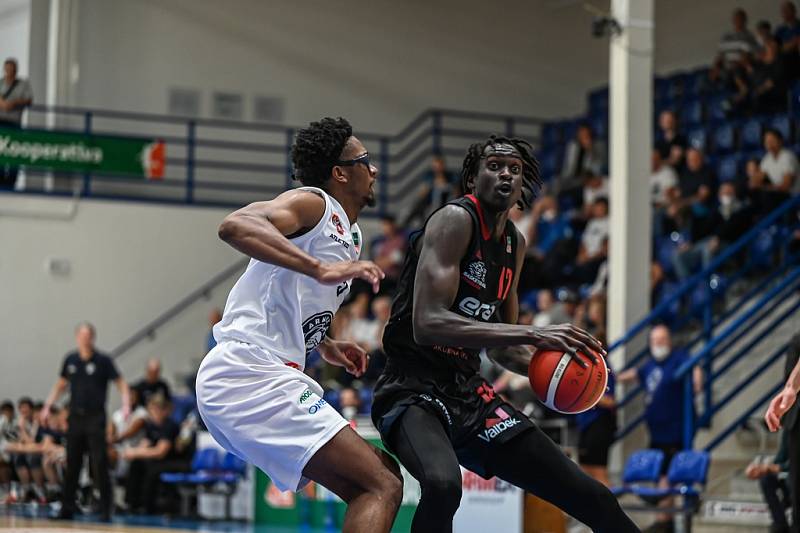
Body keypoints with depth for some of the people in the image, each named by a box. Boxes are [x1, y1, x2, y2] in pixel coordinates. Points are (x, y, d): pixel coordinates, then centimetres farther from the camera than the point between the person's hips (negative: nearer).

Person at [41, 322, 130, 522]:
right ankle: (67, 509, 13)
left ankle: (105, 510, -2)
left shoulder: (103, 361, -4)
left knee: (99, 465, -7)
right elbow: (60, 385, 19)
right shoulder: (70, 360, 8)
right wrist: (47, 406, 10)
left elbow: (121, 383, -3)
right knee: (71, 465, 6)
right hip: (75, 416, 4)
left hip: (95, 417, -4)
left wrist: (126, 404, -18)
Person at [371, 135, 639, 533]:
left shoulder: (514, 243, 13)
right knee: (443, 485, -41)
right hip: (413, 391, -8)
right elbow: (427, 324, -27)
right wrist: (533, 334, -31)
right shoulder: (455, 220, -12)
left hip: (470, 395, 8)